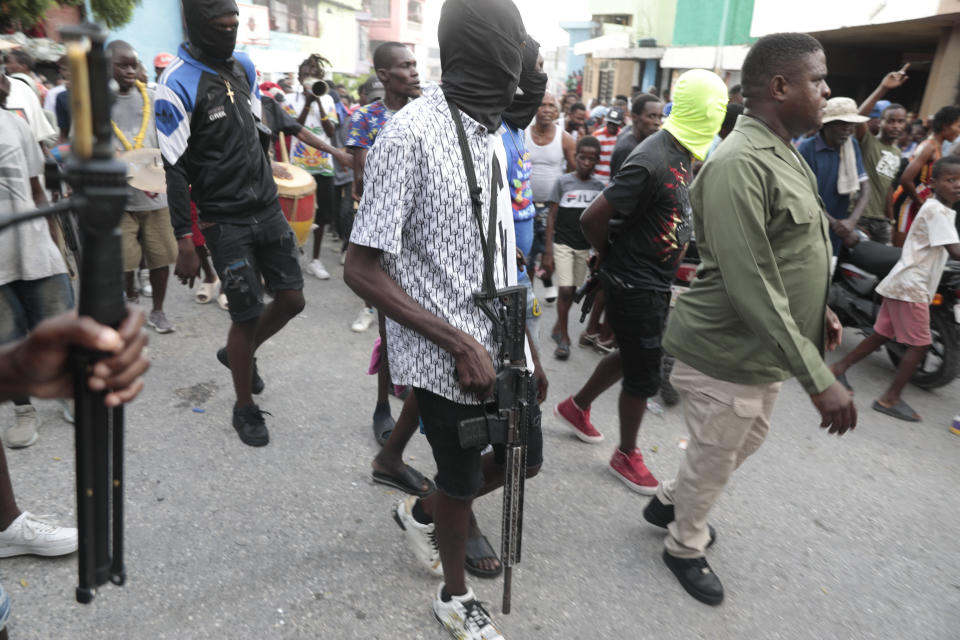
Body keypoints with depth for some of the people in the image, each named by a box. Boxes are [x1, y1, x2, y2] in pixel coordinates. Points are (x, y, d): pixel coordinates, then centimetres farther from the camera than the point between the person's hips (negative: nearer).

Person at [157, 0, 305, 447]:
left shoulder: (243, 66, 9)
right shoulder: (179, 83, -13)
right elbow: (175, 170, -15)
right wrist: (184, 242, -16)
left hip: (267, 206, 7)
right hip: (224, 221, -7)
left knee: (292, 298, 8)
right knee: (247, 315, -1)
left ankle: (238, 354, 36)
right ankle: (245, 408, 21)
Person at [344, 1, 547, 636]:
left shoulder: (490, 132, 7)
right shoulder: (412, 133, -18)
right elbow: (362, 269, -19)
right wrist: (460, 344, -21)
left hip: (500, 345, 8)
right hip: (447, 357, -7)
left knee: (524, 457, 19)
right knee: (462, 481, 12)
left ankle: (423, 510, 46)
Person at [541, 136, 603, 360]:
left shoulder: (598, 186, 4)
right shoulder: (563, 182, -5)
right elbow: (551, 217, -5)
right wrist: (548, 252, -9)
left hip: (584, 247, 3)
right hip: (562, 244, -3)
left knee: (572, 291, 11)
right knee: (565, 290, -9)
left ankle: (558, 327, 31)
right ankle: (563, 338, 4)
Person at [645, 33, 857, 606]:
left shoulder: (785, 154, 8)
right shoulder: (740, 164, -25)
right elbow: (750, 288, -30)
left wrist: (818, 307, 18)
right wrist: (819, 379, -27)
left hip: (765, 352, 10)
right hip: (727, 355, -10)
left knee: (745, 444, 27)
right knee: (714, 462, 11)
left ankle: (670, 502, 50)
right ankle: (686, 546, 39)